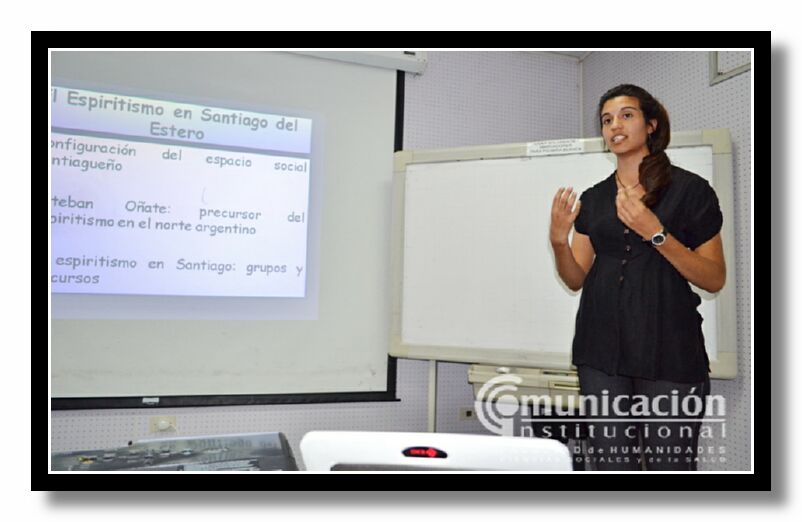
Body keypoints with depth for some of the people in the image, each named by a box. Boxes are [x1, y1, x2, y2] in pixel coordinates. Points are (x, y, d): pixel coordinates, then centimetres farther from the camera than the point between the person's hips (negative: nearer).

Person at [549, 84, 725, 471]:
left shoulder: (690, 189, -1)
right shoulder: (593, 198, 11)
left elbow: (715, 279, -5)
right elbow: (576, 279, 11)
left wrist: (656, 234, -17)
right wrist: (559, 240, -9)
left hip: (668, 350, -3)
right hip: (602, 350, 3)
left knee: (669, 461, 1)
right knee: (610, 462, 6)